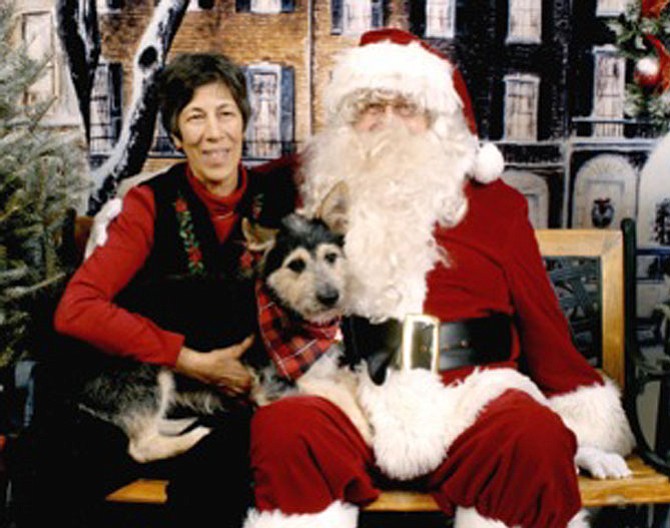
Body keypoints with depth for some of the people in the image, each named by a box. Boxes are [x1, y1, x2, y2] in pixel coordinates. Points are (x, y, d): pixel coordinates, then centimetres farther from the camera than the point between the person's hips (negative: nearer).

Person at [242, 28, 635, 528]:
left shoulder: (489, 199, 15)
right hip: (353, 404, 0)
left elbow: (541, 317, 14)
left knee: (535, 434, -30)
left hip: (470, 397, 1)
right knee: (280, 430, -31)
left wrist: (586, 432, 9)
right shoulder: (318, 193, 15)